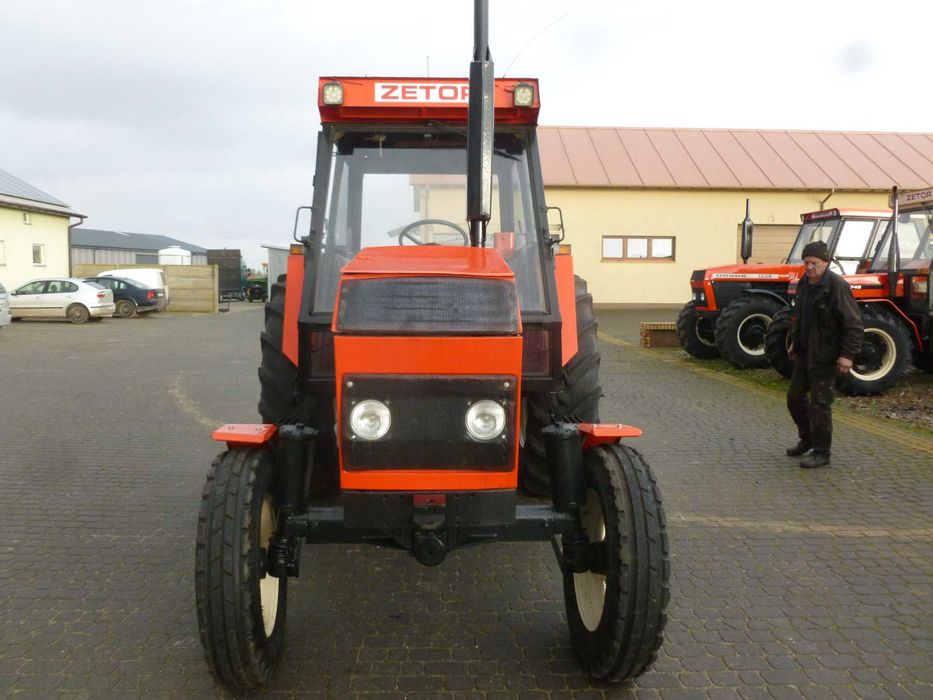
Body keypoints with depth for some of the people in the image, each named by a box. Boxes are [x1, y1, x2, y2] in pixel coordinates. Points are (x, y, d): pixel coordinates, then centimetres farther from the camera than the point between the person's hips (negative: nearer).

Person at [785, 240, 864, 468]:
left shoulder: (837, 286, -18)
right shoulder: (804, 283, 8)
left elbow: (854, 325, -19)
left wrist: (848, 354, -23)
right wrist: (794, 342, 21)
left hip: (825, 357, -8)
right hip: (804, 353, 9)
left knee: (819, 404, -3)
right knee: (795, 397, 17)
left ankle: (821, 452, 9)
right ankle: (807, 439, 35)